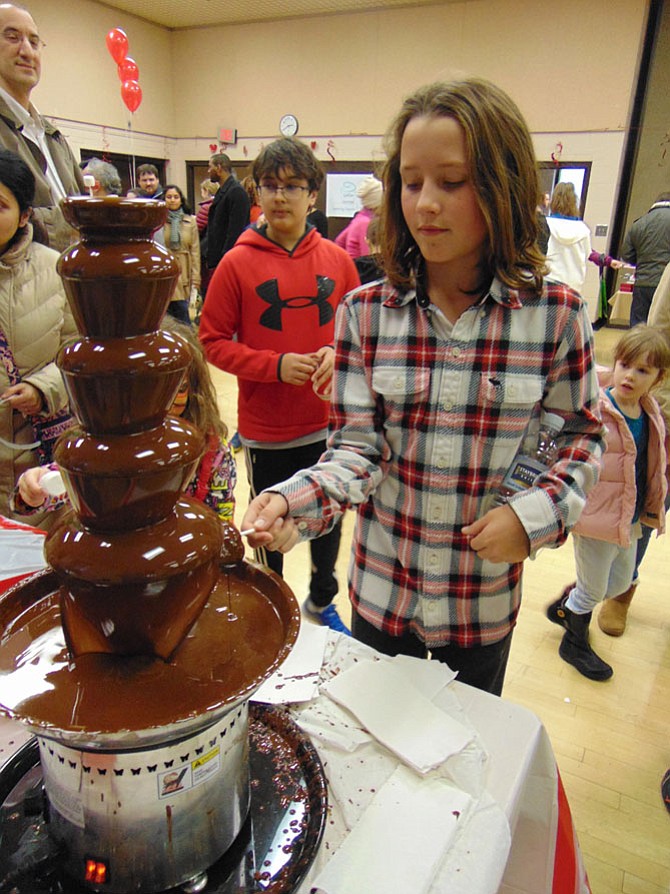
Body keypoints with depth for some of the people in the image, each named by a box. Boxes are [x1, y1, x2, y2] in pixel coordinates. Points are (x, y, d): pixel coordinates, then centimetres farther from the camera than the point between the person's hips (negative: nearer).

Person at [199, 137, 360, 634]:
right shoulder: (237, 264, -8)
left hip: (327, 423, 3)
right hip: (265, 429, -2)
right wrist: (276, 365, -18)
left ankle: (322, 599, 43)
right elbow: (213, 342, -6)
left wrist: (336, 352, -12)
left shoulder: (337, 260, 0)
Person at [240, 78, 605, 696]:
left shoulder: (557, 314, -12)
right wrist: (291, 504, -30)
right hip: (380, 590, 1)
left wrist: (536, 513, -17)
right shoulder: (364, 313, -10)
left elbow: (584, 434, 0)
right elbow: (356, 448, -12)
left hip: (486, 599, 0)